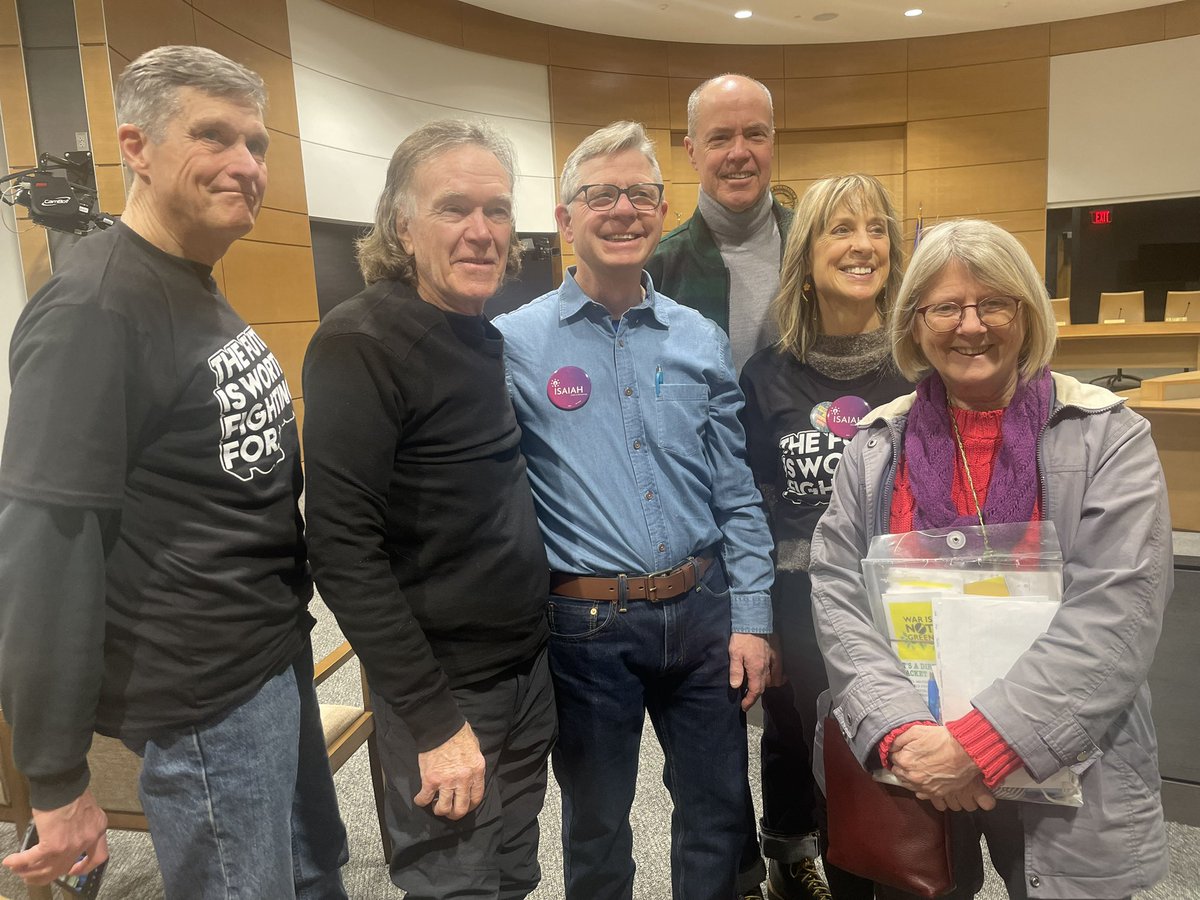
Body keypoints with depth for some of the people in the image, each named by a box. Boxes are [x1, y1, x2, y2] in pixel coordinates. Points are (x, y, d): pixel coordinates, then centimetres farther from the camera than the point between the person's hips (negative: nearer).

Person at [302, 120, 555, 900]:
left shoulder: (492, 335, 4)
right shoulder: (362, 343, -17)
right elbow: (343, 547, -21)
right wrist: (431, 715, -21)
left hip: (529, 663, 7)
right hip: (446, 683, -7)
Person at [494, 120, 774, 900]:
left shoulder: (701, 340, 3)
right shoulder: (514, 342, -7)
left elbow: (737, 493, 5)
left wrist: (751, 621, 2)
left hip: (701, 611, 3)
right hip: (587, 625, -2)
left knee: (719, 810, 19)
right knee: (597, 823, 18)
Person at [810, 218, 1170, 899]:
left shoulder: (1109, 437, -6)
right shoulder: (879, 446, 0)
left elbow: (1115, 614, -16)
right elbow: (838, 594, -6)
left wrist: (983, 742, -23)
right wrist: (900, 730, -20)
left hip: (1066, 781, -1)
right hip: (910, 771, 2)